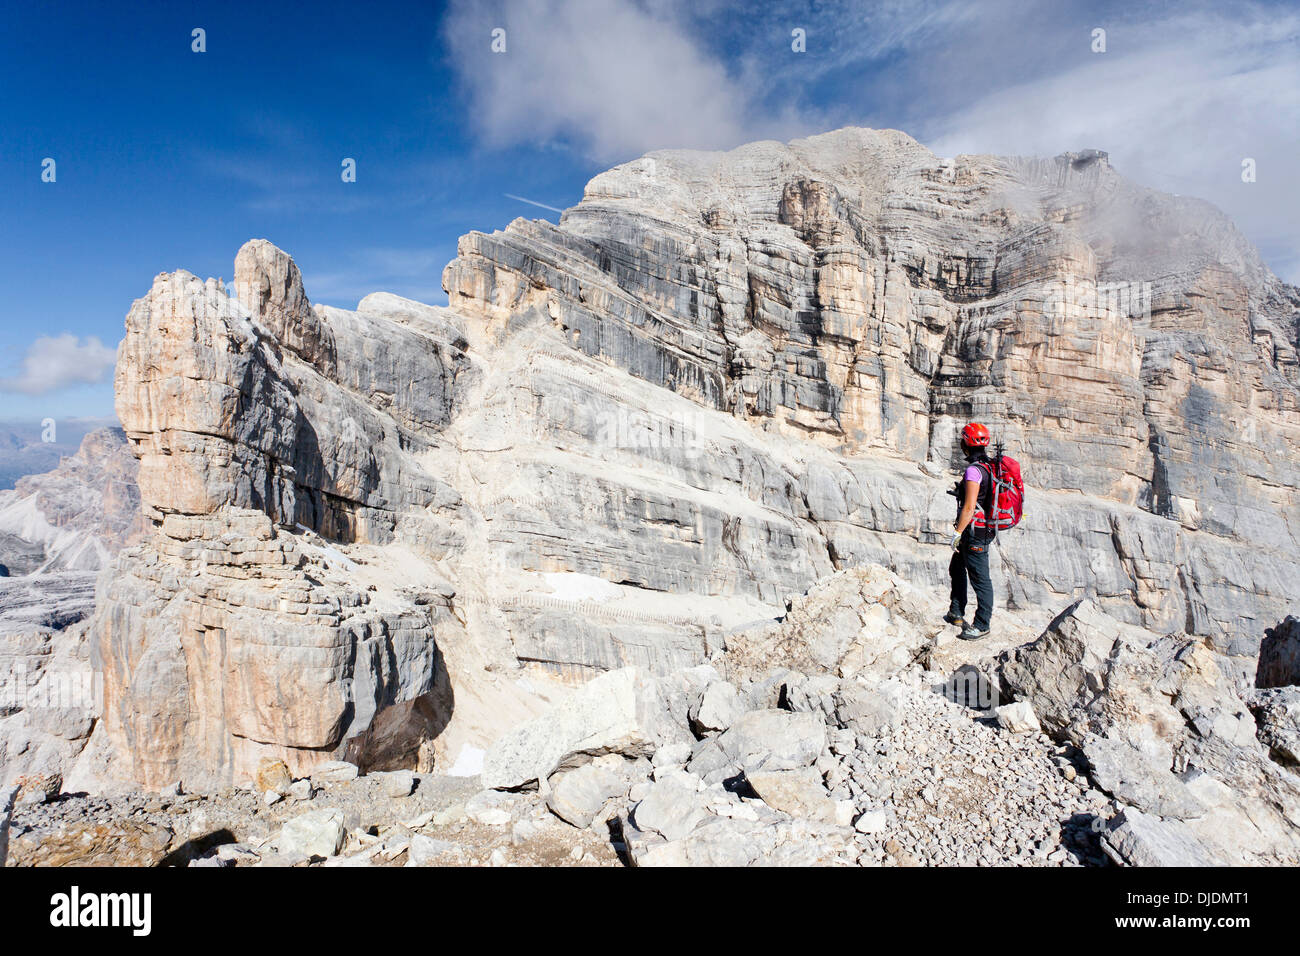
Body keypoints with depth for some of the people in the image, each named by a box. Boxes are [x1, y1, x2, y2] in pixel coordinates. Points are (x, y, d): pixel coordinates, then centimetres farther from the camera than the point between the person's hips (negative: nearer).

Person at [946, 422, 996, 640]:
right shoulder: (990, 467, 9)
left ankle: (982, 625, 7)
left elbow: (969, 507, -22)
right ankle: (956, 613, 32)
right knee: (957, 569, 23)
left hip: (975, 533, -10)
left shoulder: (973, 470, -20)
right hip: (987, 529, 10)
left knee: (980, 579, -2)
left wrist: (957, 533, -17)